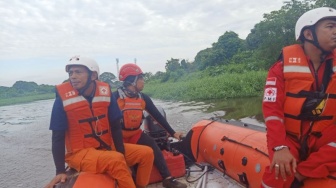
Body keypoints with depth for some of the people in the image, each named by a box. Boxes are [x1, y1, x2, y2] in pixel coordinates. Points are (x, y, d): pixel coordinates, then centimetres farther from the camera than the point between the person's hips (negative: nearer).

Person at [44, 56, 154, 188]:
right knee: (116, 161, -32)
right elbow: (58, 136, -10)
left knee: (147, 153, -2)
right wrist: (60, 171, -14)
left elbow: (115, 126, -2)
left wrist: (122, 154, -7)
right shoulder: (64, 97, -13)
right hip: (81, 152, -4)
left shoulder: (105, 92, -6)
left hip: (107, 147, 5)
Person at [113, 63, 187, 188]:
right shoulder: (115, 97, -17)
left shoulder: (143, 98, -1)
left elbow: (158, 116, 2)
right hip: (119, 137, -3)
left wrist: (172, 132, 3)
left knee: (153, 146, -14)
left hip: (136, 134, 4)